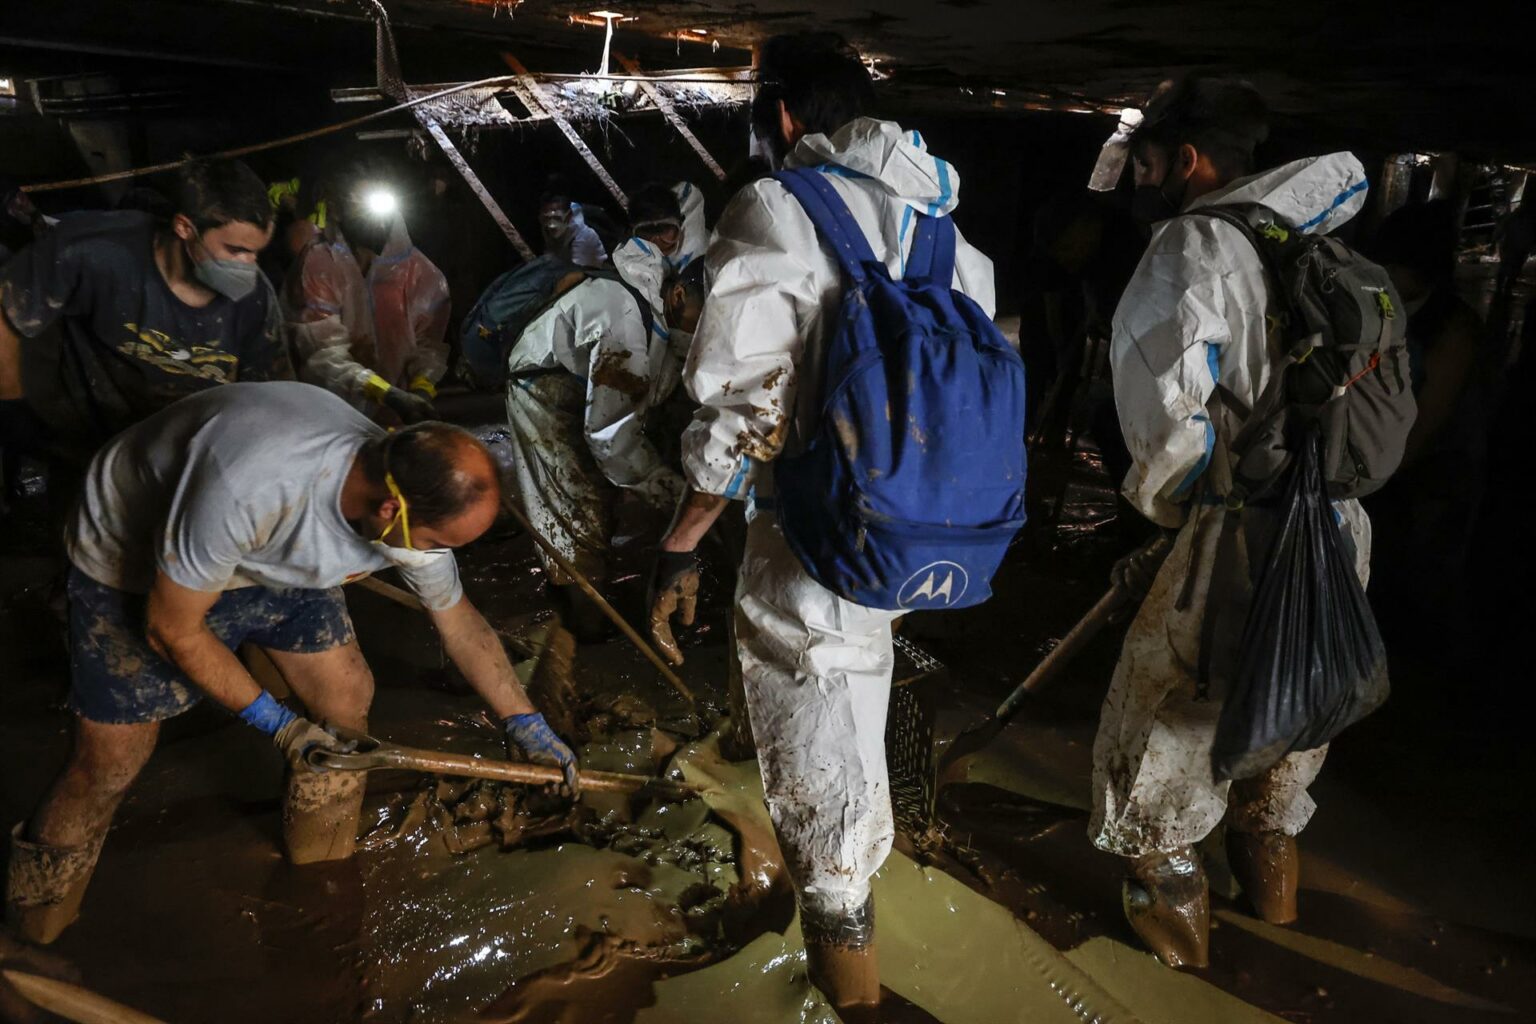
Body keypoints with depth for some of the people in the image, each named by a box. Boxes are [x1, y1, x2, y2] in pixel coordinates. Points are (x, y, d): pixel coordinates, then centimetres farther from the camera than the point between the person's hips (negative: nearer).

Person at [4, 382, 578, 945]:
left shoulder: (415, 505, -24)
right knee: (112, 759, -3)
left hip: (267, 559, 5)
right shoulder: (251, 490, -45)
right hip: (129, 556, -5)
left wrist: (524, 721, -1)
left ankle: (324, 876, 21)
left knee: (346, 695, -2)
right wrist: (273, 723, -19)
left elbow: (460, 622, -4)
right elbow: (173, 627, -27)